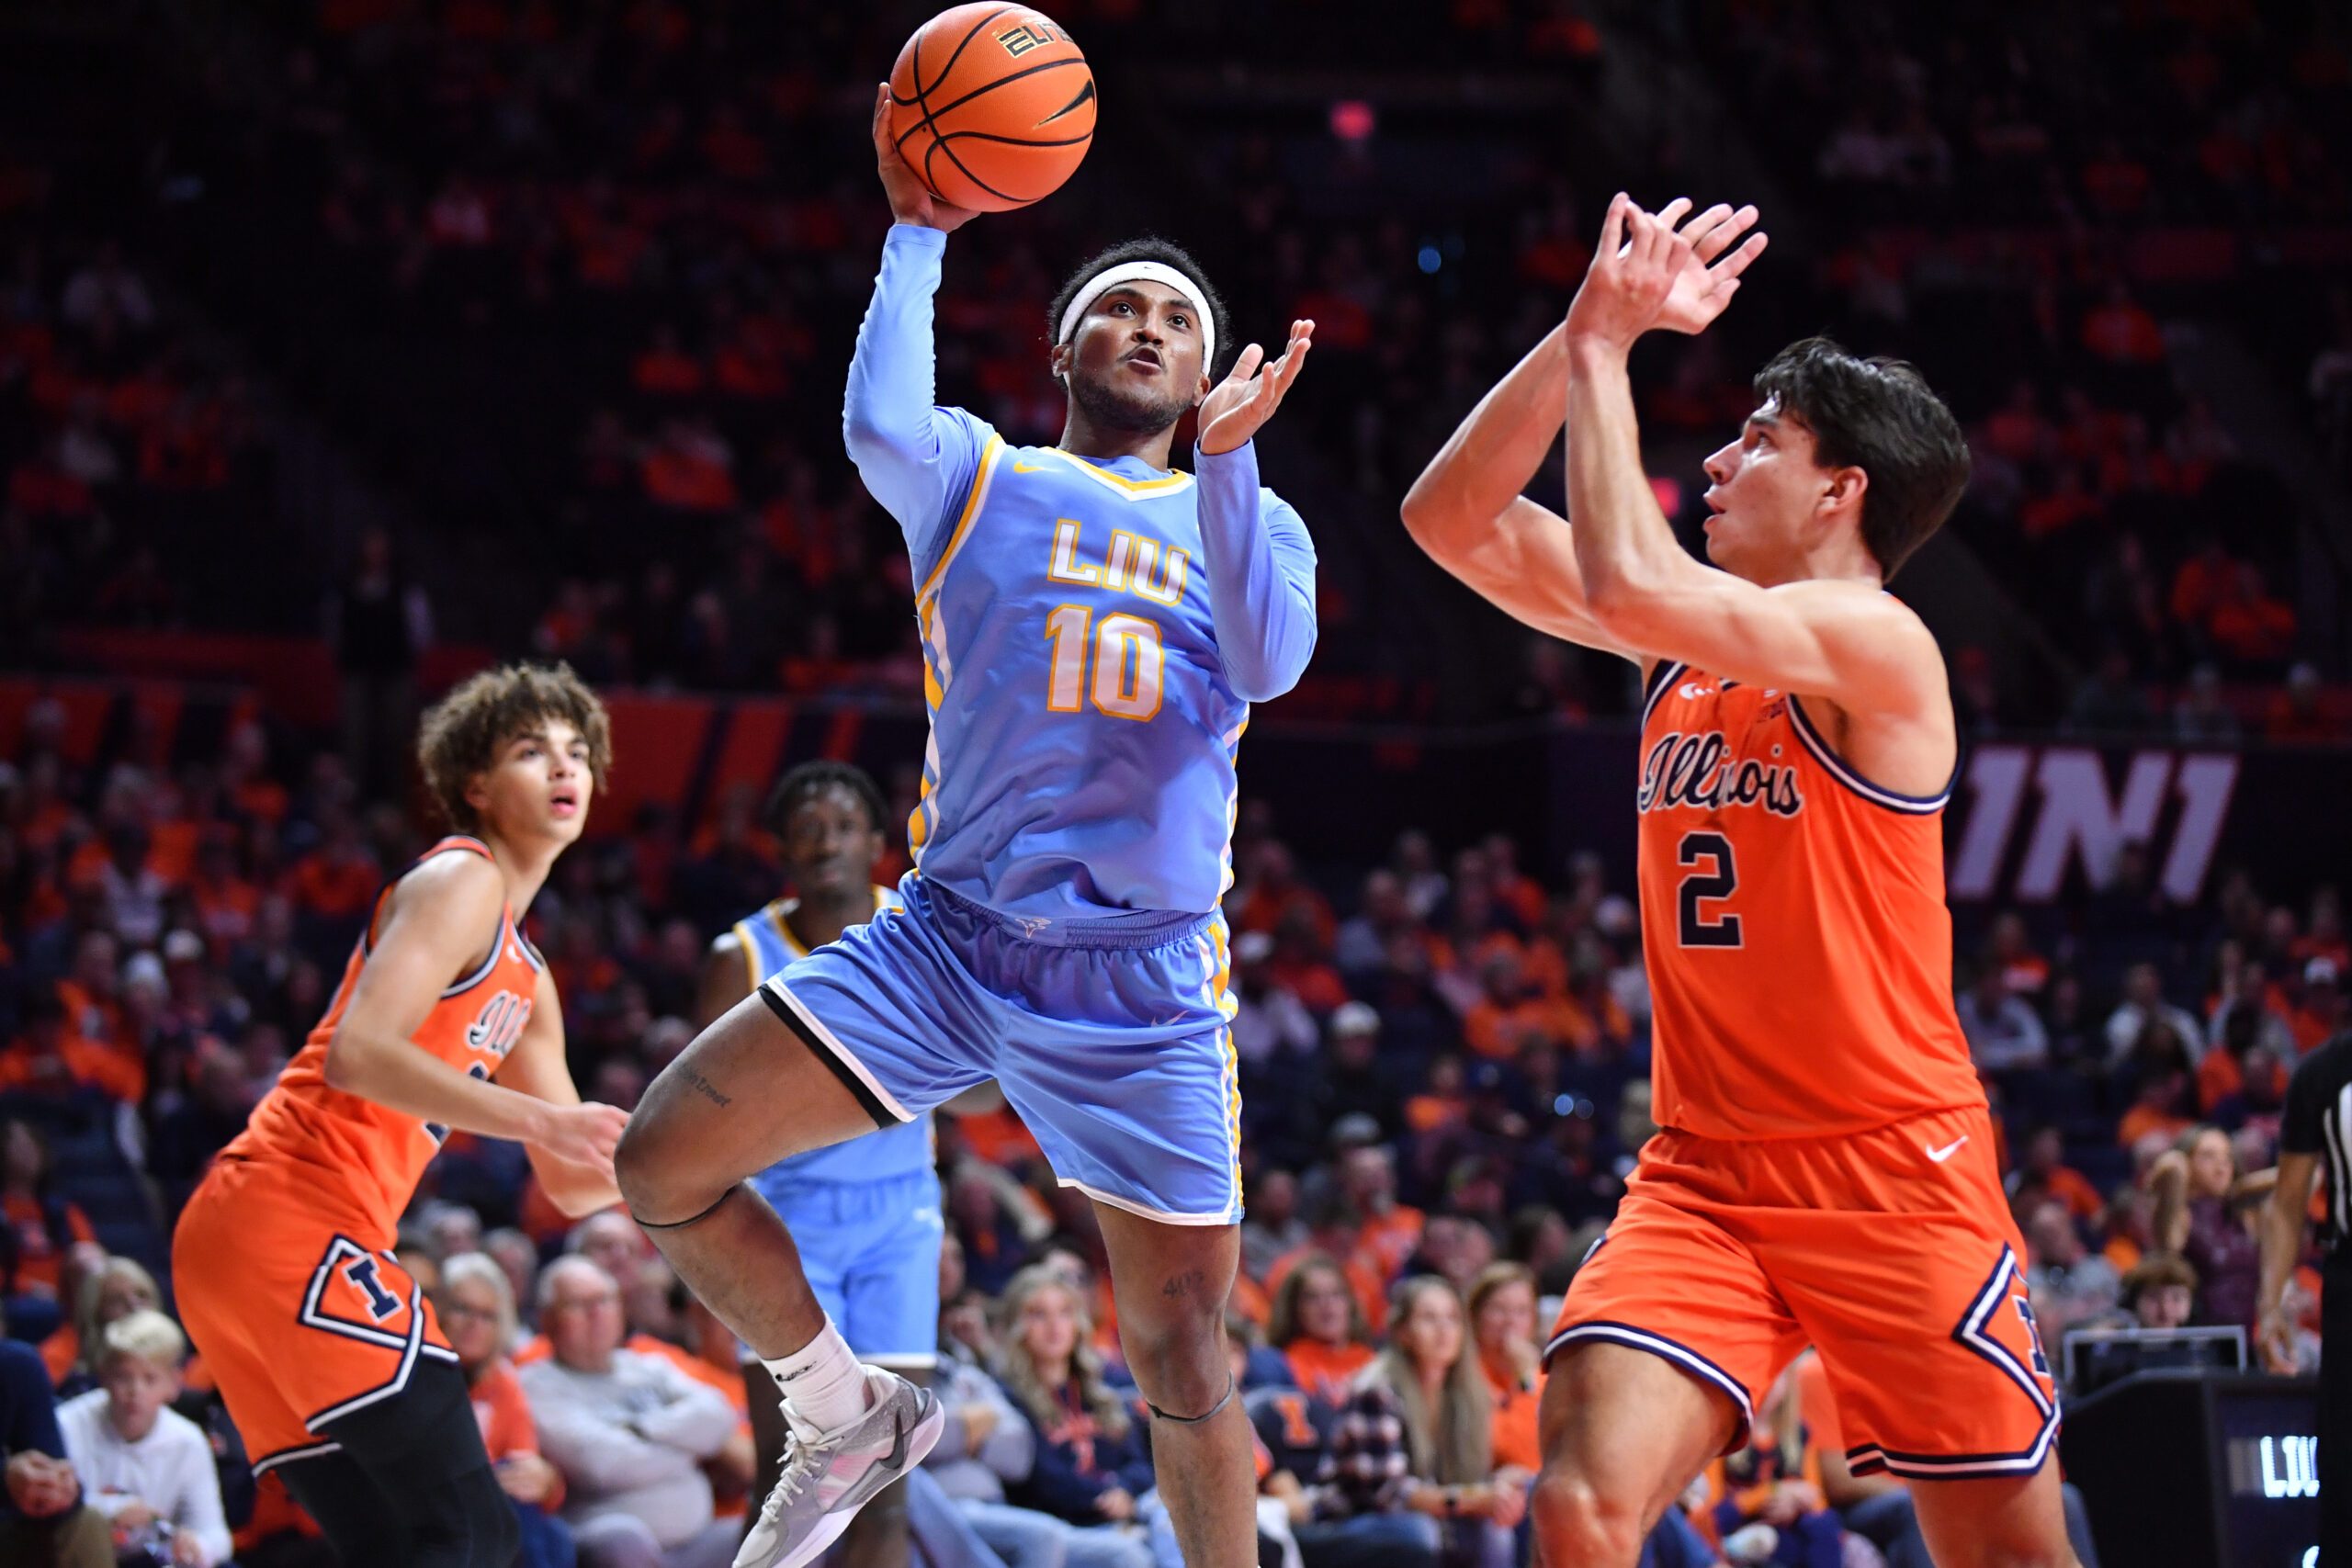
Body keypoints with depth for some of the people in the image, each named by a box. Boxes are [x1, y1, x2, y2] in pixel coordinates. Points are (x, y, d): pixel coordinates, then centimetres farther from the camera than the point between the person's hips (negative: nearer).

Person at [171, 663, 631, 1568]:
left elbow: (570, 1183, 28)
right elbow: (357, 1052, -19)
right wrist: (540, 1119, -25)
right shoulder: (461, 880, -3)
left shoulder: (526, 977, 26)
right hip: (295, 1221, -10)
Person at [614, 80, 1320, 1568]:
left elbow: (1268, 661, -9)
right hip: (951, 933, 0)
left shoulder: (1248, 522, 13)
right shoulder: (977, 476, 9)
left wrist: (1226, 454, -16)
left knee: (1186, 1344, -1)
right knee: (666, 1162, -11)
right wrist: (920, 233, -8)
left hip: (1143, 982, 0)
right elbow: (880, 427, -15)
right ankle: (852, 1416, 10)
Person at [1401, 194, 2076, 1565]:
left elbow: (1626, 581, -27)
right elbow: (1455, 520, 7)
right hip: (1705, 1177, 6)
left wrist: (1605, 347, -15)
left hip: (1897, 1178, -5)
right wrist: (1588, 328, -2)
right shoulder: (1691, 640, 9)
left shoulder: (1876, 645, -13)